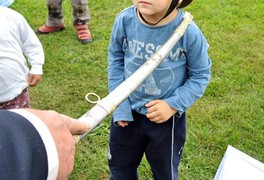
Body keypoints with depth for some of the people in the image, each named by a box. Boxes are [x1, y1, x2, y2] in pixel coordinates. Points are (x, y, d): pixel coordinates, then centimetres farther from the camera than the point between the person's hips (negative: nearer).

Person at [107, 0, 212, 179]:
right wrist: (119, 104, -7)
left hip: (168, 118, -1)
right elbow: (116, 59, -2)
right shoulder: (125, 20, -19)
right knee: (119, 165, 26)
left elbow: (200, 75, -10)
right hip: (128, 111, 2)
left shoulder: (188, 31, -25)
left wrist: (174, 105, -20)